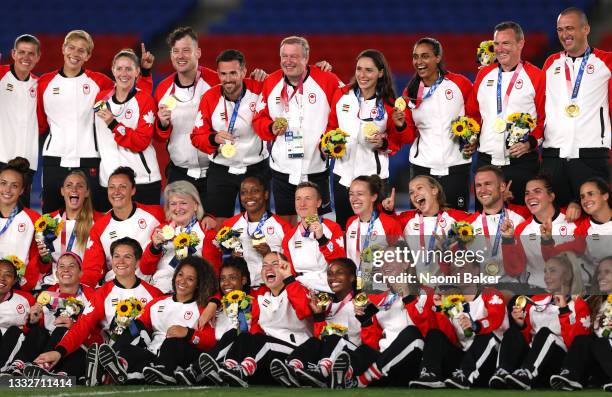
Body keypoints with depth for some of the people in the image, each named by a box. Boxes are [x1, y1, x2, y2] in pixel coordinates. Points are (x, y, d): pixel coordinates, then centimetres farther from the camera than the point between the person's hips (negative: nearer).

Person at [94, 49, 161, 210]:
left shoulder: (145, 99, -4)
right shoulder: (101, 98, 8)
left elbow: (142, 142, -12)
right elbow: (95, 136, 18)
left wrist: (113, 124, -20)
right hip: (108, 179, 4)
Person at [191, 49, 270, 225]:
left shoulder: (259, 90, -12)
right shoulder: (210, 97, -9)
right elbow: (197, 136, -5)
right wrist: (214, 138, -24)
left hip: (256, 169, 0)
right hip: (221, 170, 1)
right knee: (218, 224, 2)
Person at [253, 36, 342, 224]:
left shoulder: (328, 81, -5)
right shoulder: (270, 83, 6)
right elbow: (259, 118, 13)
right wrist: (271, 128, -8)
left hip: (316, 168, -3)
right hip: (282, 169, 3)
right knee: (286, 221, 8)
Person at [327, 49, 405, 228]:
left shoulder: (388, 104, -4)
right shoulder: (342, 95, 1)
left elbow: (396, 141, 3)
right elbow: (331, 126, 13)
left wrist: (384, 144, -17)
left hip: (373, 175, -2)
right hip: (343, 174, 2)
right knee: (342, 227, 9)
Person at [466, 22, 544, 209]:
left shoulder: (536, 76, 0)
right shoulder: (484, 74, 14)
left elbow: (546, 118, -3)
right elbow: (472, 112, 22)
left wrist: (531, 142, -16)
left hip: (521, 162, -4)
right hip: (485, 161, 4)